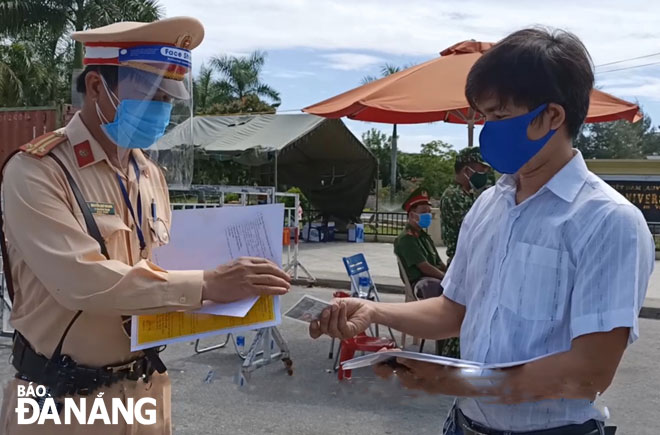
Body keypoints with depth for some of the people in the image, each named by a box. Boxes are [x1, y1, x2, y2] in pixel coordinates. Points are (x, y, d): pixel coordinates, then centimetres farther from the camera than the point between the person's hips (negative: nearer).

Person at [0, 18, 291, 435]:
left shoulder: (150, 175, 6)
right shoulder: (36, 172, -15)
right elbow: (82, 279, -27)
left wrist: (236, 288, -7)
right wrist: (206, 285, -28)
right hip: (63, 401, -6)